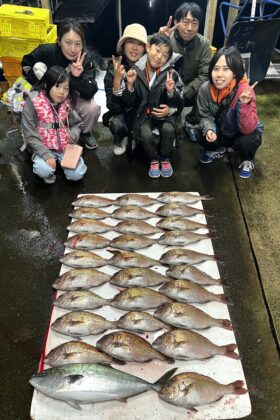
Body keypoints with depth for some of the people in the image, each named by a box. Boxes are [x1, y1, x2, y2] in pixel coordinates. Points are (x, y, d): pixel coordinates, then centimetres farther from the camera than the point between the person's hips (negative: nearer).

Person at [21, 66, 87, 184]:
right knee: (45, 171, -31)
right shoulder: (32, 103, -15)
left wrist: (73, 135, -12)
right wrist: (46, 155, -22)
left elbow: (77, 124, 11)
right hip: (43, 147, -3)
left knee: (77, 175, -14)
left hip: (65, 145, 3)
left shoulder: (66, 103, -2)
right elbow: (30, 135, -13)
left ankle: (60, 159, 18)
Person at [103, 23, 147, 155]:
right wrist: (117, 81, -36)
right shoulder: (114, 68, -15)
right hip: (125, 113, -1)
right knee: (116, 124, -33)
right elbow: (113, 107, -23)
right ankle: (120, 139, 5)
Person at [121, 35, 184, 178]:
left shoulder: (172, 74, -6)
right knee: (146, 135, -28)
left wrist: (171, 91, -23)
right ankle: (154, 160, 4)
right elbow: (129, 102, -2)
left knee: (169, 129, -30)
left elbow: (179, 104, -3)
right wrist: (130, 84, -19)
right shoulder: (136, 72, -5)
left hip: (165, 113, 0)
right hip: (144, 114, 0)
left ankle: (165, 159, 0)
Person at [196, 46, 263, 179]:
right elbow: (205, 116, -8)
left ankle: (247, 161, 4)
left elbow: (248, 129, -33)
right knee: (201, 137, -21)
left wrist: (244, 104, -48)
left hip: (242, 134, -3)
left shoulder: (244, 91, -31)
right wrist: (209, 130, -30)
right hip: (221, 132, 4)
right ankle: (218, 150, 16)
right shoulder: (205, 89, -20)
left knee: (247, 142, -34)